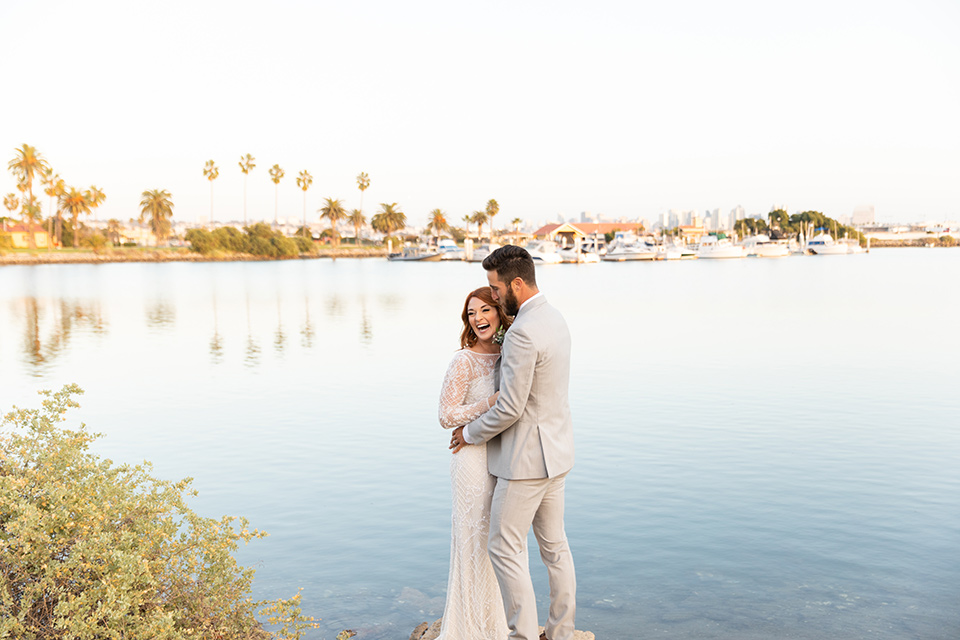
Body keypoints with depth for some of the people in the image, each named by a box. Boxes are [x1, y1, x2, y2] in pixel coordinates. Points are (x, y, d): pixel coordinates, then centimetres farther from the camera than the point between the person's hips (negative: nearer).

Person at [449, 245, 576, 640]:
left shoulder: (523, 333, -24)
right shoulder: (555, 319, 8)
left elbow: (510, 408, -22)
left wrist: (470, 434, -7)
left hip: (527, 458, -10)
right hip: (556, 450, 10)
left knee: (504, 547, 2)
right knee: (554, 544, 16)